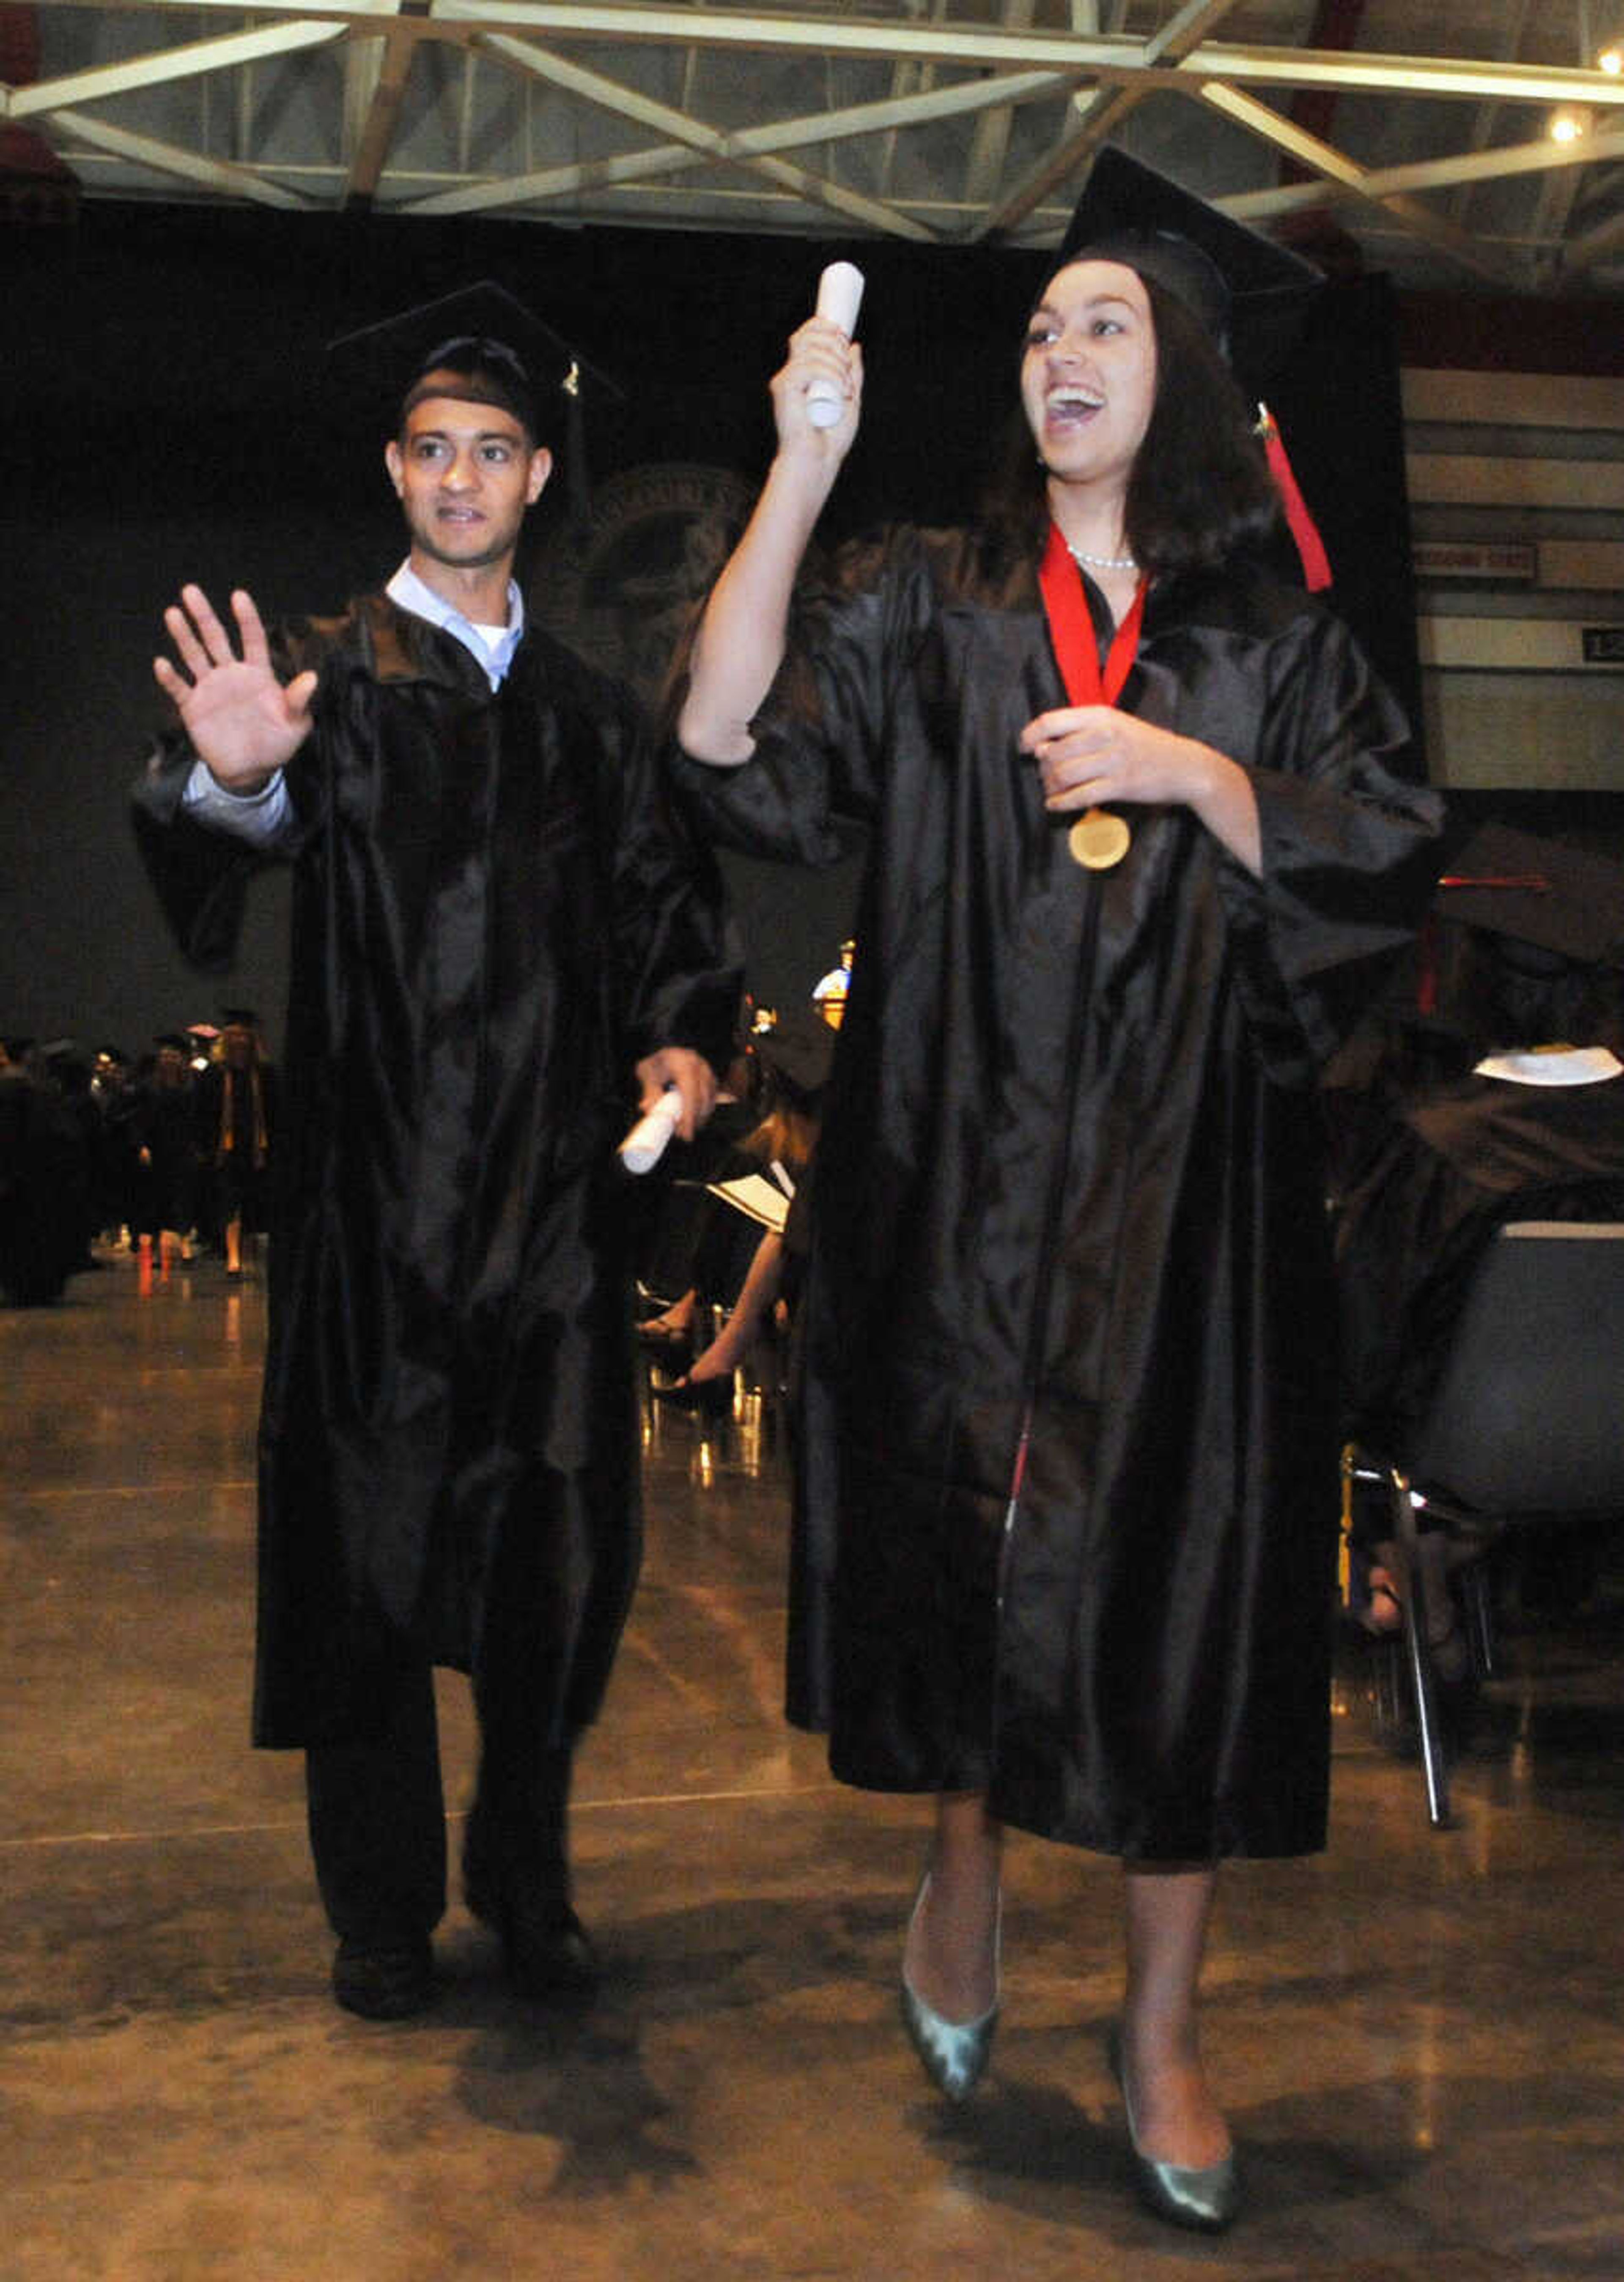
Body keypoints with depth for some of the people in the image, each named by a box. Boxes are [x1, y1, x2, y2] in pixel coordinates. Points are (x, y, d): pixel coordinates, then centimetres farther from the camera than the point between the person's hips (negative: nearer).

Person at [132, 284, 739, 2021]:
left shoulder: (586, 708, 15)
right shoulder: (332, 676, 2)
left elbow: (666, 895, 16)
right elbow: (275, 828, -18)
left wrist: (682, 1030, -3)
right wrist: (235, 779, -41)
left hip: (558, 1186, 3)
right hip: (380, 1183, -3)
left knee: (557, 1547, 6)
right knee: (373, 1540, 3)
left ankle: (526, 1876, 23)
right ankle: (382, 1906, 18)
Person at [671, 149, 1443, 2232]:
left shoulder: (1274, 635, 8)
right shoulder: (927, 601, 6)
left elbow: (1382, 870, 2)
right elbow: (726, 745, -9)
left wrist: (1192, 773, -12)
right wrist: (802, 470, -17)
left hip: (1184, 1189, 0)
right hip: (960, 1176, 0)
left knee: (1175, 1581, 2)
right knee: (967, 1535, 7)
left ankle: (1161, 2027, 17)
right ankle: (962, 1871, 34)